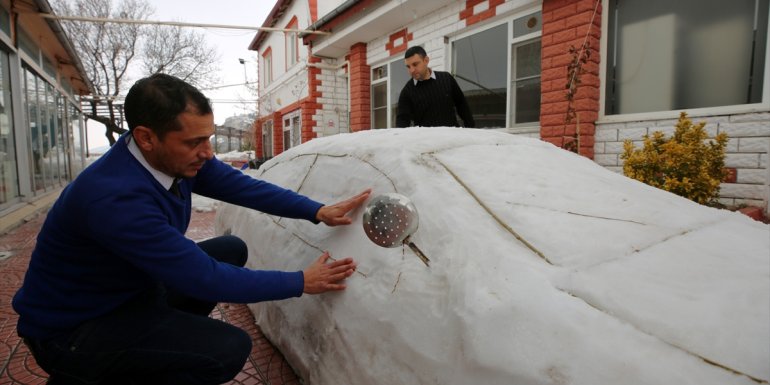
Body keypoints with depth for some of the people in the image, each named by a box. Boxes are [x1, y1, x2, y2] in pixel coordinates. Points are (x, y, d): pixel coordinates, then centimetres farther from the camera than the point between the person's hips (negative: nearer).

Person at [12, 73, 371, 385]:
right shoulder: (114, 198, -35)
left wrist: (318, 211, -14)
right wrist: (302, 282, -25)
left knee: (232, 250, 3)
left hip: (133, 288, 8)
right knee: (229, 348, -21)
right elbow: (205, 278, -32)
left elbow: (240, 185, -5)